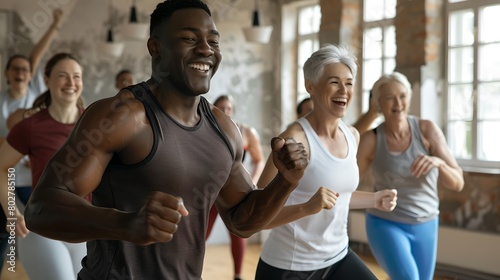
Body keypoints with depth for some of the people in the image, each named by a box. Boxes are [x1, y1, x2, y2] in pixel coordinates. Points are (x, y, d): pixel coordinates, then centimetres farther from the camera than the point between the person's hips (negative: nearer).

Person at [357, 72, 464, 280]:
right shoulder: (370, 140, -14)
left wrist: (438, 162, -30)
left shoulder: (427, 130, -11)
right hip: (386, 225, -3)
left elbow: (457, 183, -11)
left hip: (424, 227, 3)